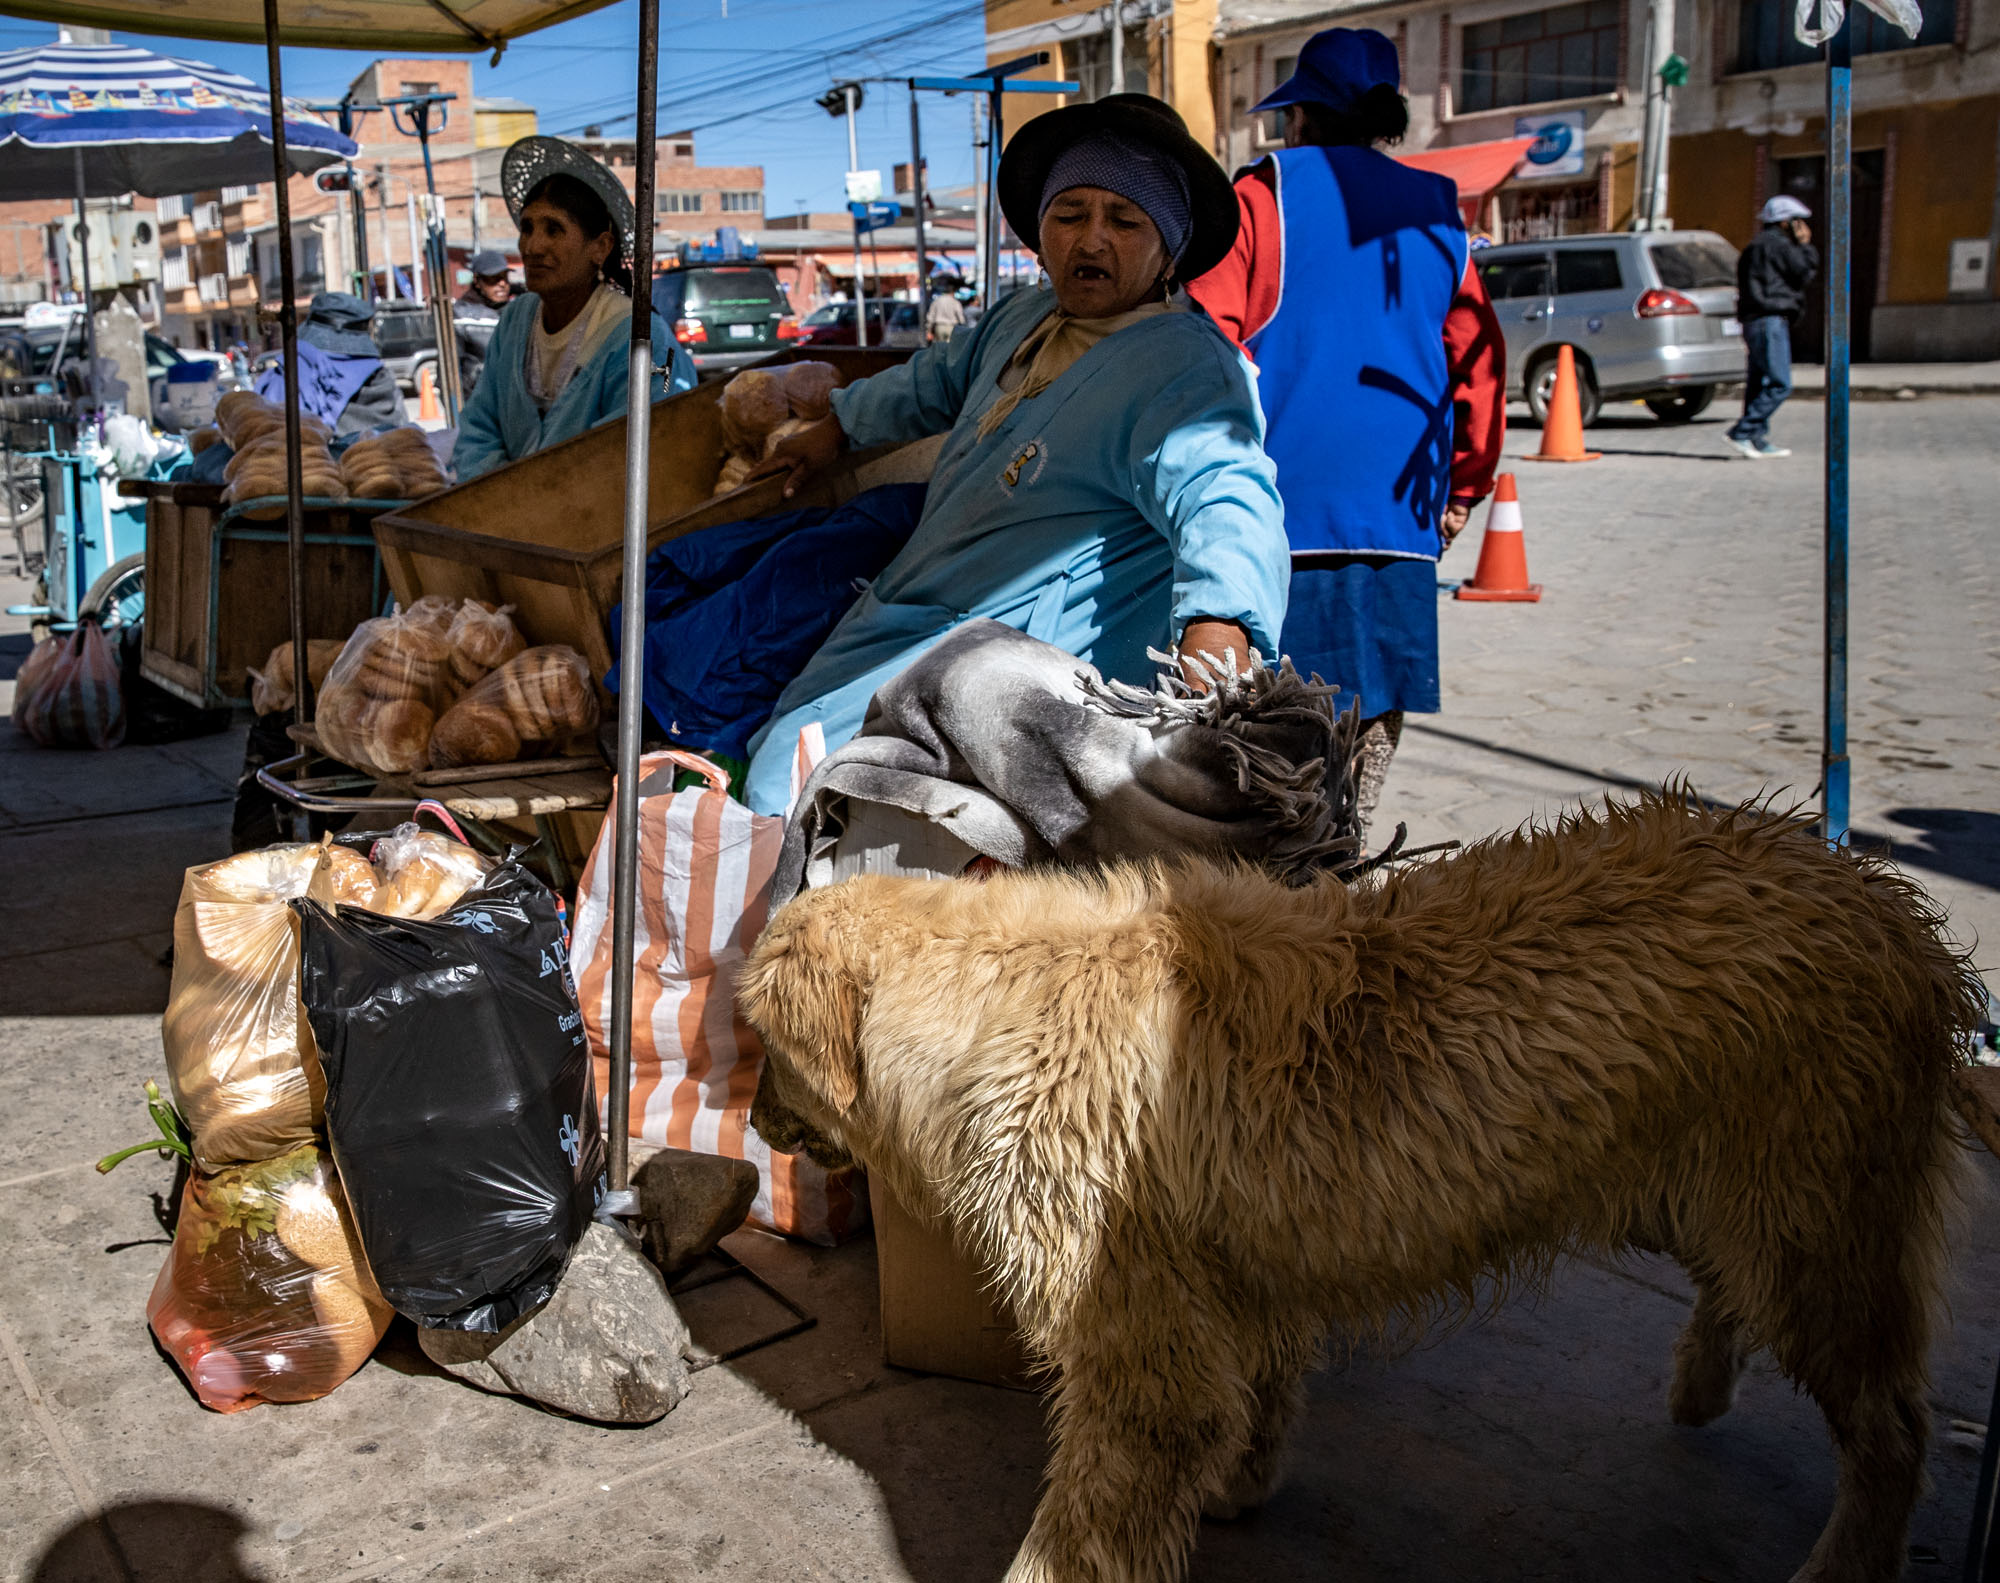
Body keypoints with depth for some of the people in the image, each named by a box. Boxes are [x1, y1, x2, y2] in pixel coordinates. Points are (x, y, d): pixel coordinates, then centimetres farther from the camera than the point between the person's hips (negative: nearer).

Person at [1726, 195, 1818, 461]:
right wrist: (1806, 246, 4)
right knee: (1780, 384, -12)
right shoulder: (1778, 244, -6)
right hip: (1771, 320, -11)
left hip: (1753, 320, 11)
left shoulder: (1756, 246, 23)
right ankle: (1742, 432, -17)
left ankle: (1758, 441, 9)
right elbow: (1805, 274, -6)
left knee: (1759, 382, 9)